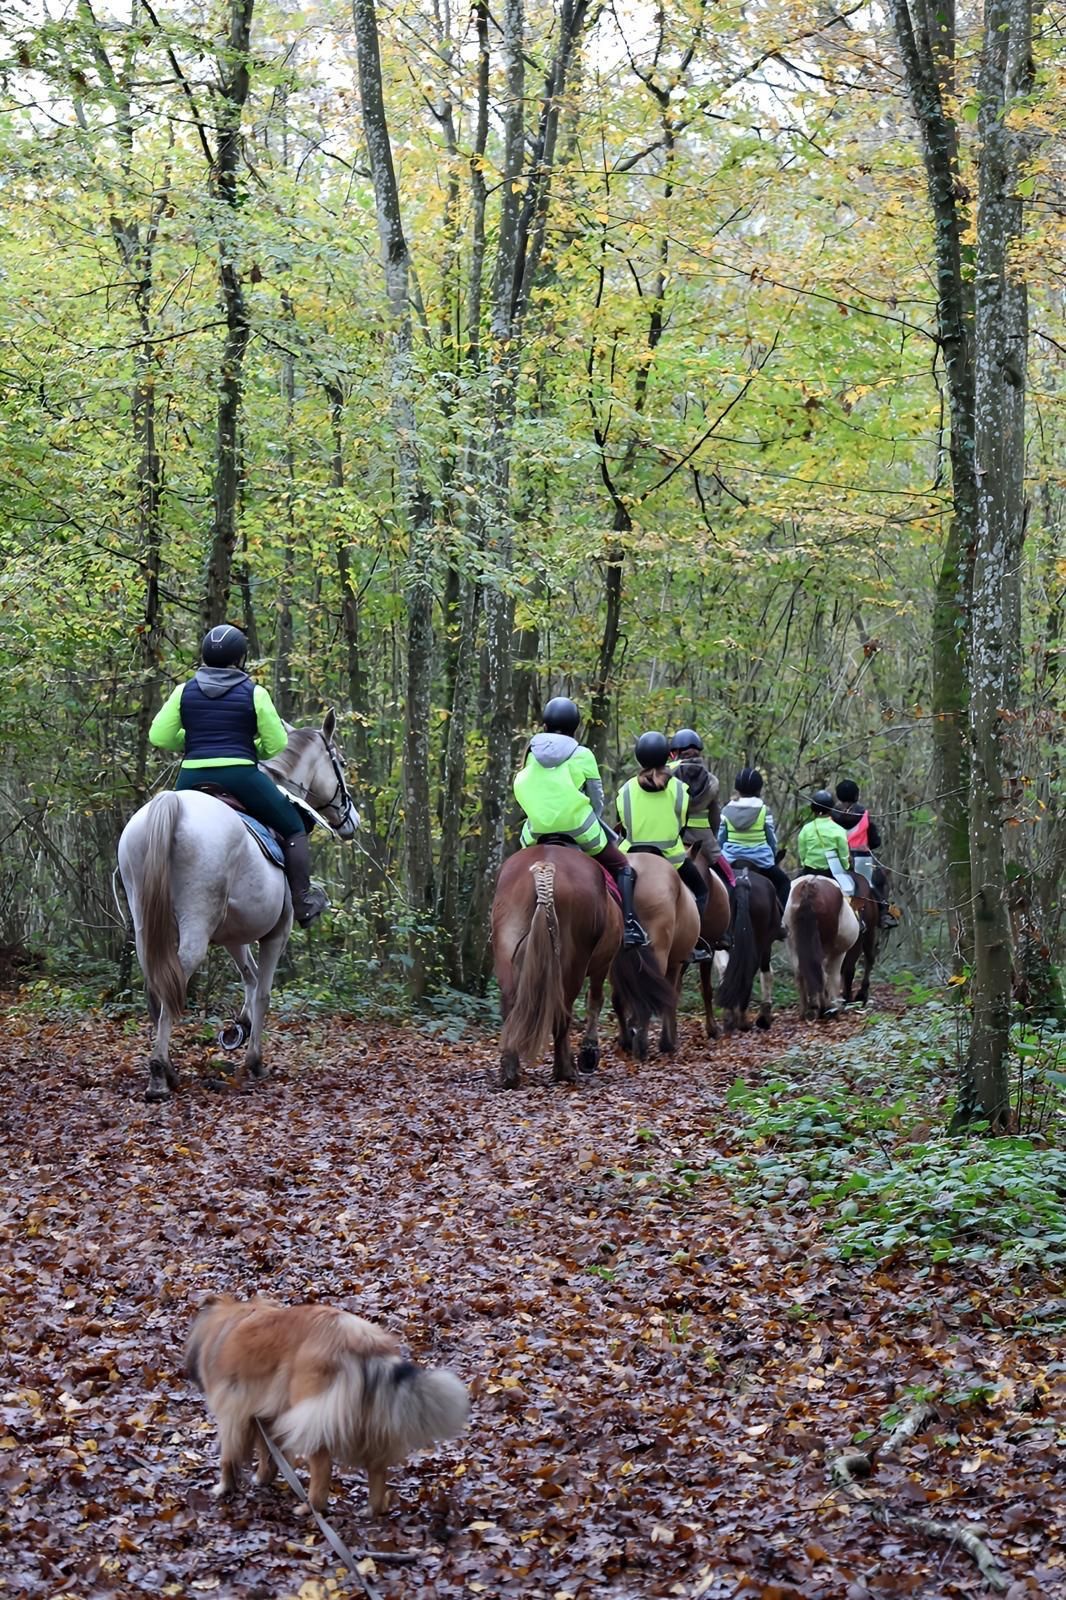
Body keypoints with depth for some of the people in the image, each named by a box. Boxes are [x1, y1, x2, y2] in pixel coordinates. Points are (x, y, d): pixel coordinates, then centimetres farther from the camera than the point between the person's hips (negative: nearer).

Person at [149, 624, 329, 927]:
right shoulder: (254, 693, -2)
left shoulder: (185, 692, 6)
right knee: (294, 828, 12)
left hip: (192, 779, 3)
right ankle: (302, 901, 7)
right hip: (240, 776, -3)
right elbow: (276, 746, 0)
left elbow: (158, 738, 4)